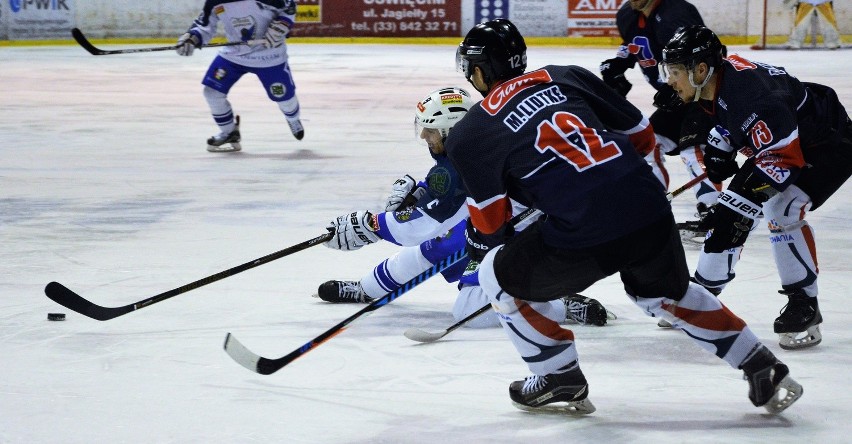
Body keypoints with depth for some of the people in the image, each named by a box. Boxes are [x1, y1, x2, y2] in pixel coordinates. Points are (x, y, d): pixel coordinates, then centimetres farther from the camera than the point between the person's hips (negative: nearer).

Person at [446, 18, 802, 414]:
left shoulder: (470, 133, 9)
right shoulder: (565, 77, 20)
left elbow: (488, 222, 12)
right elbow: (641, 135, 23)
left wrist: (481, 250, 34)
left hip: (582, 234, -5)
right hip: (649, 208, 5)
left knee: (499, 276, 21)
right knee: (666, 295, 34)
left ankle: (561, 381, 23)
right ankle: (764, 370, 31)